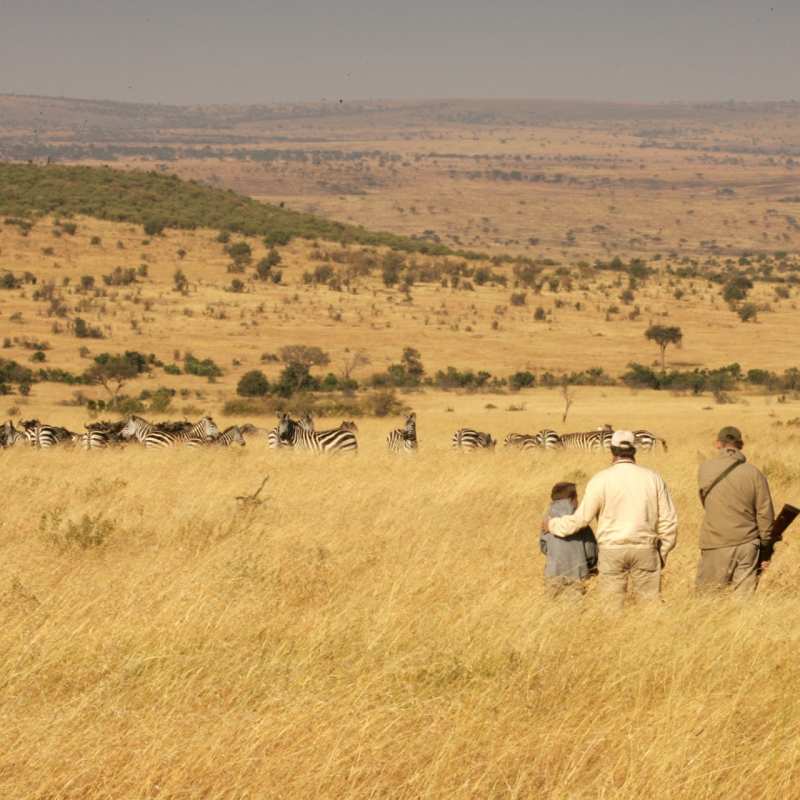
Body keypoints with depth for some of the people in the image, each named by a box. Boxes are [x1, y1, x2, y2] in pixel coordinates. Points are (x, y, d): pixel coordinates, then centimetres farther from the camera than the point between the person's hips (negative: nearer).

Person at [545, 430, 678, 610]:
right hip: (645, 549, 1)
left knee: (611, 605, 5)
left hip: (611, 550, -1)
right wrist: (663, 553, 16)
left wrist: (552, 524, 14)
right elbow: (668, 520, 4)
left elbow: (581, 518, -2)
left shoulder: (601, 480, -5)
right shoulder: (653, 478, 1)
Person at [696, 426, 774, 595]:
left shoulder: (705, 469, -5)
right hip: (747, 544, 1)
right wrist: (764, 542, 13)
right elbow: (765, 512, -3)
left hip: (715, 545, -1)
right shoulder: (753, 474, -6)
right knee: (744, 595, 7)